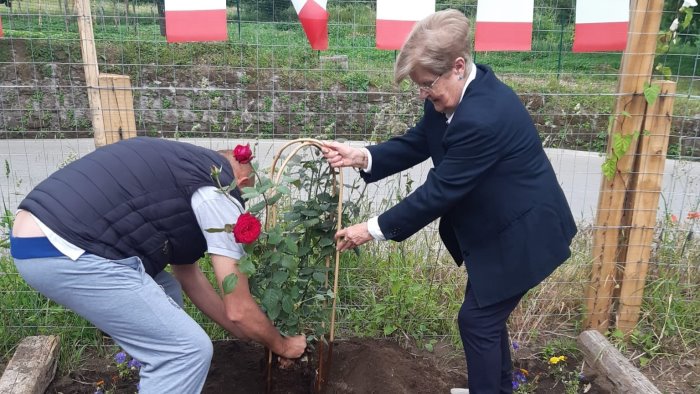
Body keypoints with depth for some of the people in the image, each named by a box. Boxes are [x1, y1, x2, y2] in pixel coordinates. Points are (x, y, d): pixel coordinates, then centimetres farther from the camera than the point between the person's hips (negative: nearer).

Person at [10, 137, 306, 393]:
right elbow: (238, 310, -2)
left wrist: (251, 336, 33)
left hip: (36, 236, 11)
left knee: (166, 295, 24)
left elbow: (189, 276, 28)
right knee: (189, 350, -3)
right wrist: (281, 345, 19)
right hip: (65, 251, -11)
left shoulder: (186, 168, 23)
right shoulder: (218, 193, -3)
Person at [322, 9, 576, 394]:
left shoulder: (483, 117, -34)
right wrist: (362, 156, -14)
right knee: (487, 314, 22)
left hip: (520, 233, -9)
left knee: (477, 319, 2)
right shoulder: (454, 93, -5)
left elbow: (439, 191, -29)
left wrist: (373, 229, -22)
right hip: (495, 228, 10)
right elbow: (416, 143, 2)